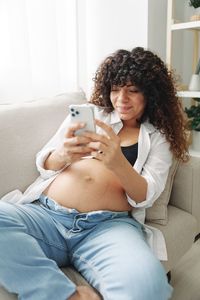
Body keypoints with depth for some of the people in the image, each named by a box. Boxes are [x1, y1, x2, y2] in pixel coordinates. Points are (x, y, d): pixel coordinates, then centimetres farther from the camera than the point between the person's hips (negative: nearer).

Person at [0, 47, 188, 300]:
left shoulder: (158, 138, 16)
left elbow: (145, 196, 1)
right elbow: (43, 163, 12)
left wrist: (117, 163, -21)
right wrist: (63, 155, -13)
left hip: (109, 225, -2)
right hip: (45, 213, 3)